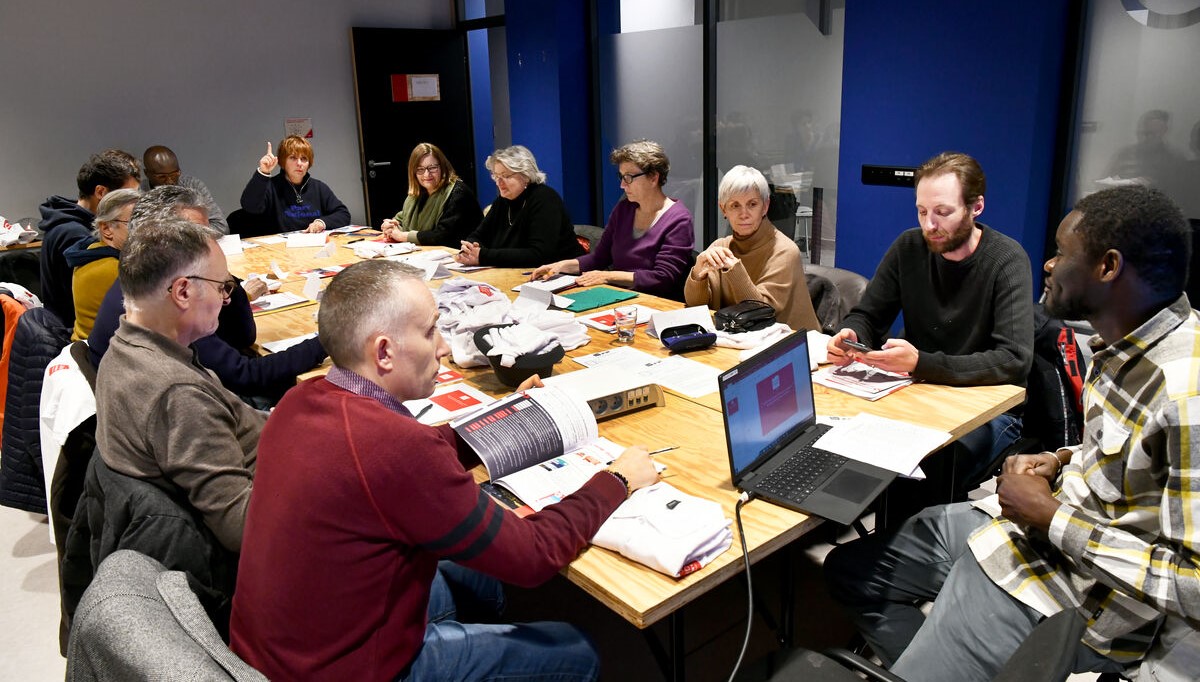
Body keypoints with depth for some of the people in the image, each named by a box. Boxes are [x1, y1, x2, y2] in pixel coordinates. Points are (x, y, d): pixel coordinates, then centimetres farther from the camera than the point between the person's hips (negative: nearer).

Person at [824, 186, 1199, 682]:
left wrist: (1050, 516, -21)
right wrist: (1063, 462, 0)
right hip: (1019, 527, 9)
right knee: (847, 570, 14)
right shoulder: (1127, 343, 0)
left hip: (1073, 591, -9)